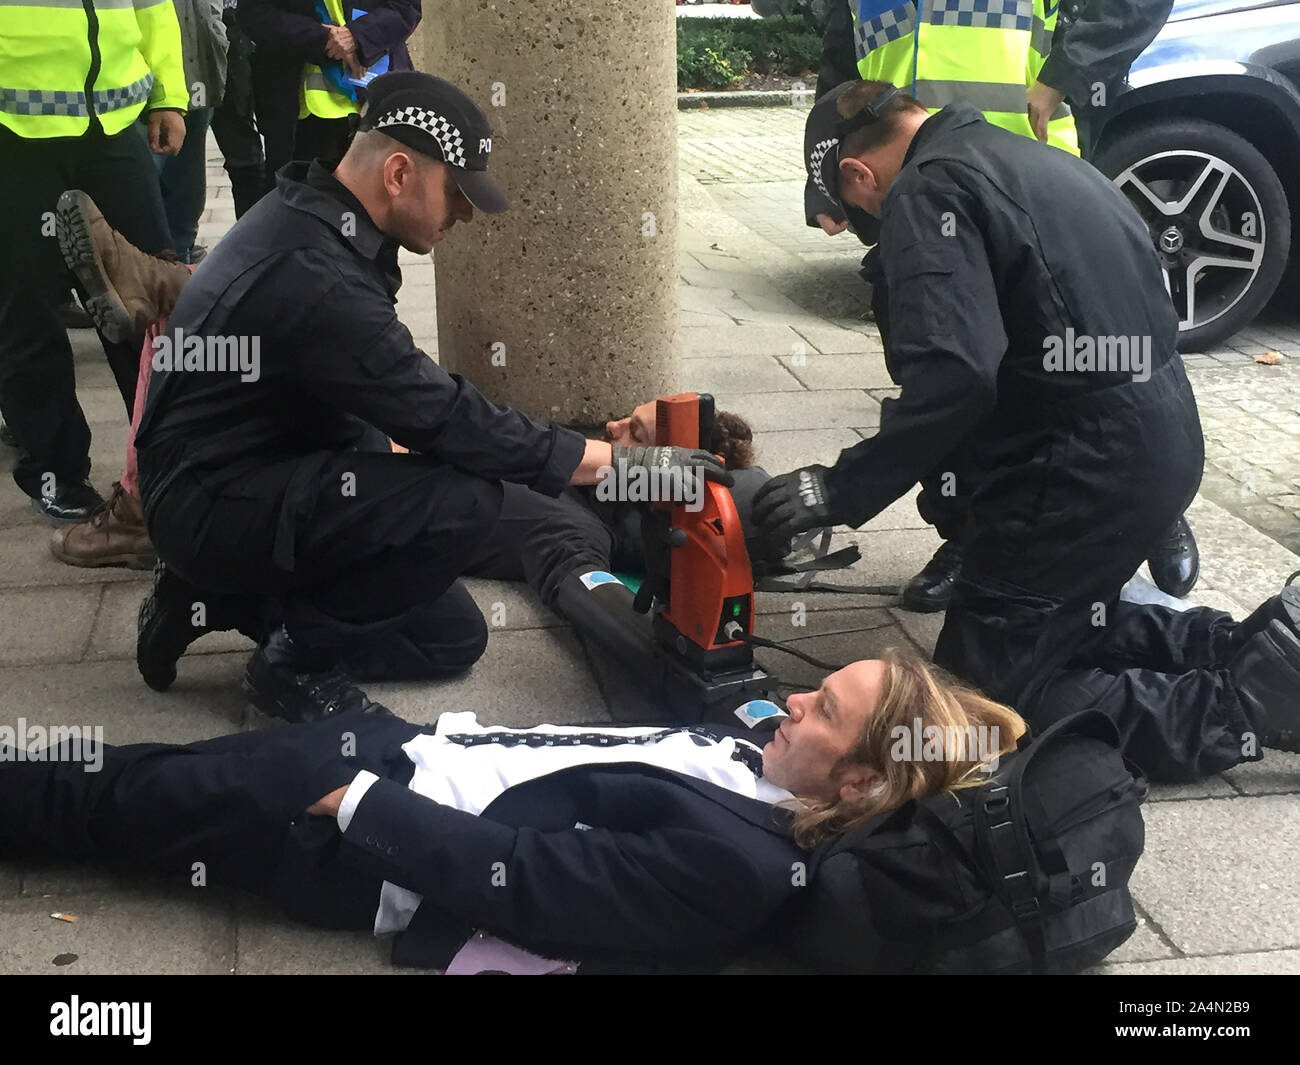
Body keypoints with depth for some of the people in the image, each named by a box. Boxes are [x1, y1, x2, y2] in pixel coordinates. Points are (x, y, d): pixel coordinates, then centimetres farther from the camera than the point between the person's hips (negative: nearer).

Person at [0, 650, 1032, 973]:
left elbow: (524, 874, -28)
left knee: (116, 803, 6)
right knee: (131, 773, 15)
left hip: (368, 843, -7)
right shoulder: (747, 751, -2)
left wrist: (359, 803, -21)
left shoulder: (736, 863, -27)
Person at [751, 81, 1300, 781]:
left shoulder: (928, 191, -13)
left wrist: (843, 489, -20)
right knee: (1068, 628, 28)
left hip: (1087, 466, -10)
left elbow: (952, 379, -27)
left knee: (980, 694, -1)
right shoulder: (1028, 158, 16)